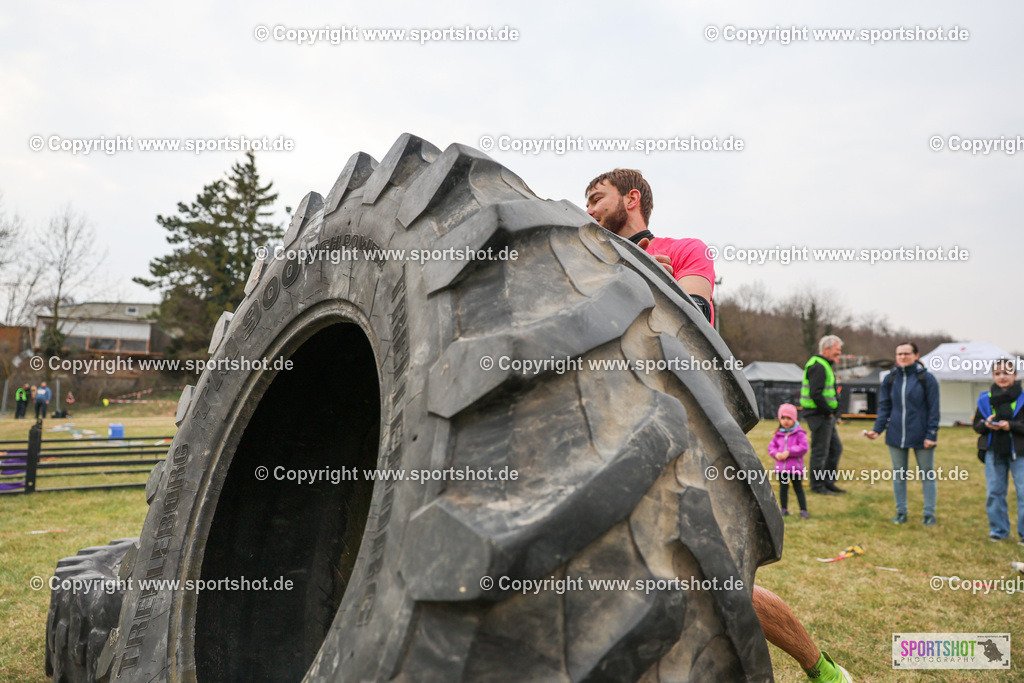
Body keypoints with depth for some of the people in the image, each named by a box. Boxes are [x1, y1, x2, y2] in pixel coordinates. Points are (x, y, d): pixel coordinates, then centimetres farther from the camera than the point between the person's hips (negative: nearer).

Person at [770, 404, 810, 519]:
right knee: (783, 489, 12)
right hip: (781, 467, 4)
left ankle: (803, 510, 11)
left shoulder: (799, 434, -6)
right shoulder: (778, 435, 8)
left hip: (795, 468, -4)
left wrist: (789, 452, -19)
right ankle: (784, 509, 22)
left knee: (798, 489, 3)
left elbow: (803, 448, -13)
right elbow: (771, 446, 10)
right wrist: (776, 454, -10)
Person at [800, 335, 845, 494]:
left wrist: (831, 412, 12)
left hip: (827, 415, 11)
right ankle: (817, 485, 6)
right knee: (820, 451, -3)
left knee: (836, 448, 16)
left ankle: (828, 482, 25)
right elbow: (815, 394, -25)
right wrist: (828, 411, -16)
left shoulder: (825, 365, 18)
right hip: (819, 415, -11)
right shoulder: (818, 367, -17)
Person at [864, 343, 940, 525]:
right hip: (896, 436, 3)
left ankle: (930, 514, 18)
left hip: (921, 436, -3)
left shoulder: (927, 378, -4)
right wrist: (877, 429, -3)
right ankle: (901, 512, 22)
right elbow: (884, 407, 8)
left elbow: (934, 409, -5)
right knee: (898, 474, 11)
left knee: (927, 474, 7)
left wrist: (931, 435, -11)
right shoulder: (890, 379, 5)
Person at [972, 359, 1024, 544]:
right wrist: (987, 424, -11)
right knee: (994, 493, 9)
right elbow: (976, 425, 9)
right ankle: (998, 530, 22)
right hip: (993, 451, 3)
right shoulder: (985, 399, 7)